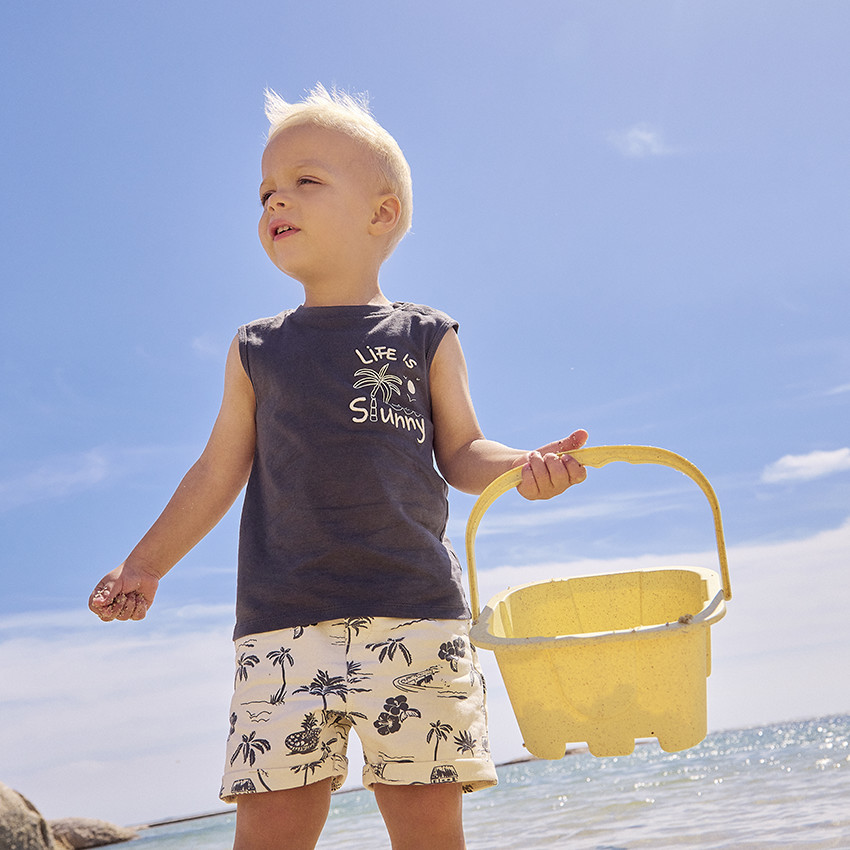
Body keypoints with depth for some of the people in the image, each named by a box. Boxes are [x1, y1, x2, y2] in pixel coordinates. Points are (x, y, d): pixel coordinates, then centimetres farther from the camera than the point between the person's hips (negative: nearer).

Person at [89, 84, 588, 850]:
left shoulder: (426, 340, 10)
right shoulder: (258, 351, 15)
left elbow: (461, 454, 9)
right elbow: (219, 472, 18)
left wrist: (522, 466, -12)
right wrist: (144, 566, 15)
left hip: (415, 612, -1)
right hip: (284, 622, 1)